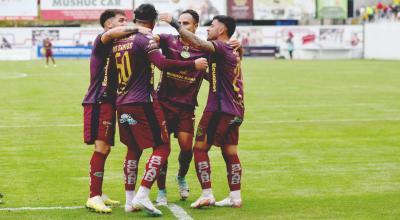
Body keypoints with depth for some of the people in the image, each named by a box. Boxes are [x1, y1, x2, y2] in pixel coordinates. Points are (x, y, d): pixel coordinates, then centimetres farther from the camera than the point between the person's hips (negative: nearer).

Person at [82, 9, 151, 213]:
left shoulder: (117, 45, 20)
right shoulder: (101, 41, -8)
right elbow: (111, 33, -31)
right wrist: (137, 29, -28)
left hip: (108, 102, 9)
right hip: (97, 102, -9)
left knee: (104, 148, 13)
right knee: (101, 148, -13)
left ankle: (98, 194, 21)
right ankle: (94, 197, -13)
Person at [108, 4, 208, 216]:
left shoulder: (117, 41, 12)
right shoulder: (145, 39, -10)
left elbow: (111, 72, 18)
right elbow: (162, 64, -24)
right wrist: (193, 64, -18)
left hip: (122, 103, 8)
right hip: (143, 102, -8)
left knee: (133, 149, 18)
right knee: (162, 147, 0)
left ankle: (129, 199, 17)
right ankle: (142, 195, -11)